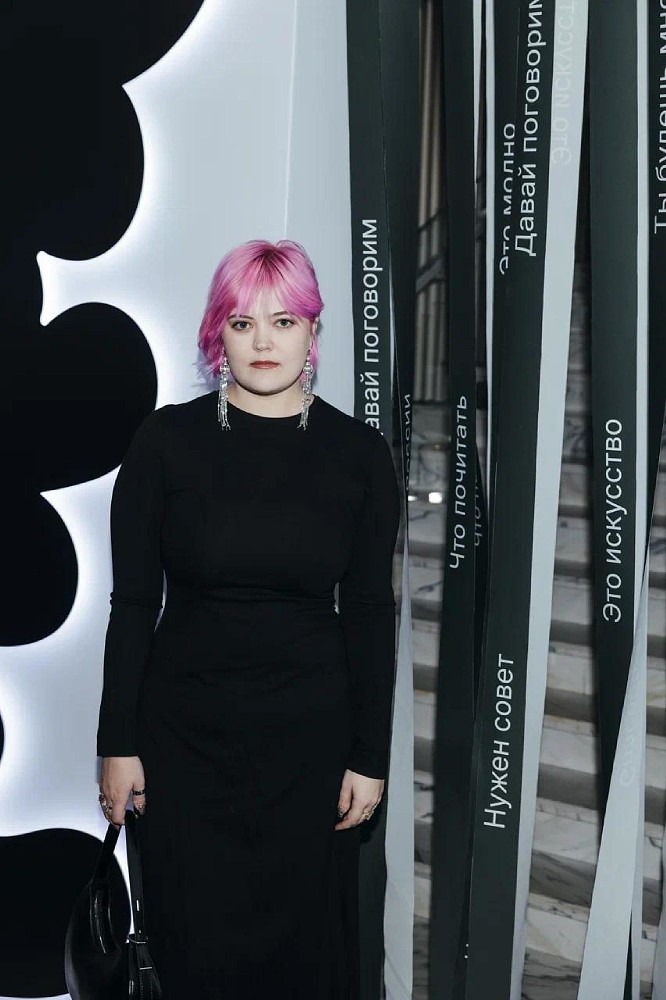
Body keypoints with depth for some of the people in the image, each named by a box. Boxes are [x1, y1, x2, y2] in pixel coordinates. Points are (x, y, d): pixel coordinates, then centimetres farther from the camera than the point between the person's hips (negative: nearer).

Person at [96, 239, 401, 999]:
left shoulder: (358, 452, -3)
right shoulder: (167, 439, -5)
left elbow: (370, 614, 0)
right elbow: (131, 603, -2)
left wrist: (370, 757, -1)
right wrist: (118, 745, -3)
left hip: (310, 735, 1)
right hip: (185, 730, 0)